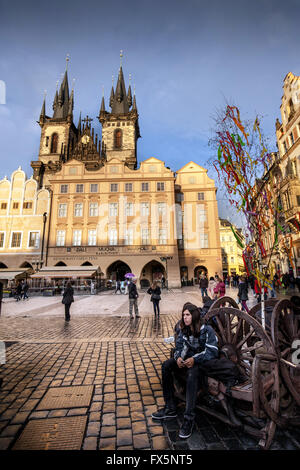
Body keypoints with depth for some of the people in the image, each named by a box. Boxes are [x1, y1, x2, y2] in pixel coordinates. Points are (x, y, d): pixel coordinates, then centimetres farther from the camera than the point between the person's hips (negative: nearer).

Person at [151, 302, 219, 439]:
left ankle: (189, 419, -27)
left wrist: (195, 359, -28)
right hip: (188, 359, 6)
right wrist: (178, 357, -16)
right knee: (166, 366, -14)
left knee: (192, 374, -37)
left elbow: (213, 352, -19)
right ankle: (170, 408, -4)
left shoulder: (207, 330, -16)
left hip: (203, 361, -6)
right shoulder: (184, 329, 2)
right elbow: (179, 346, 6)